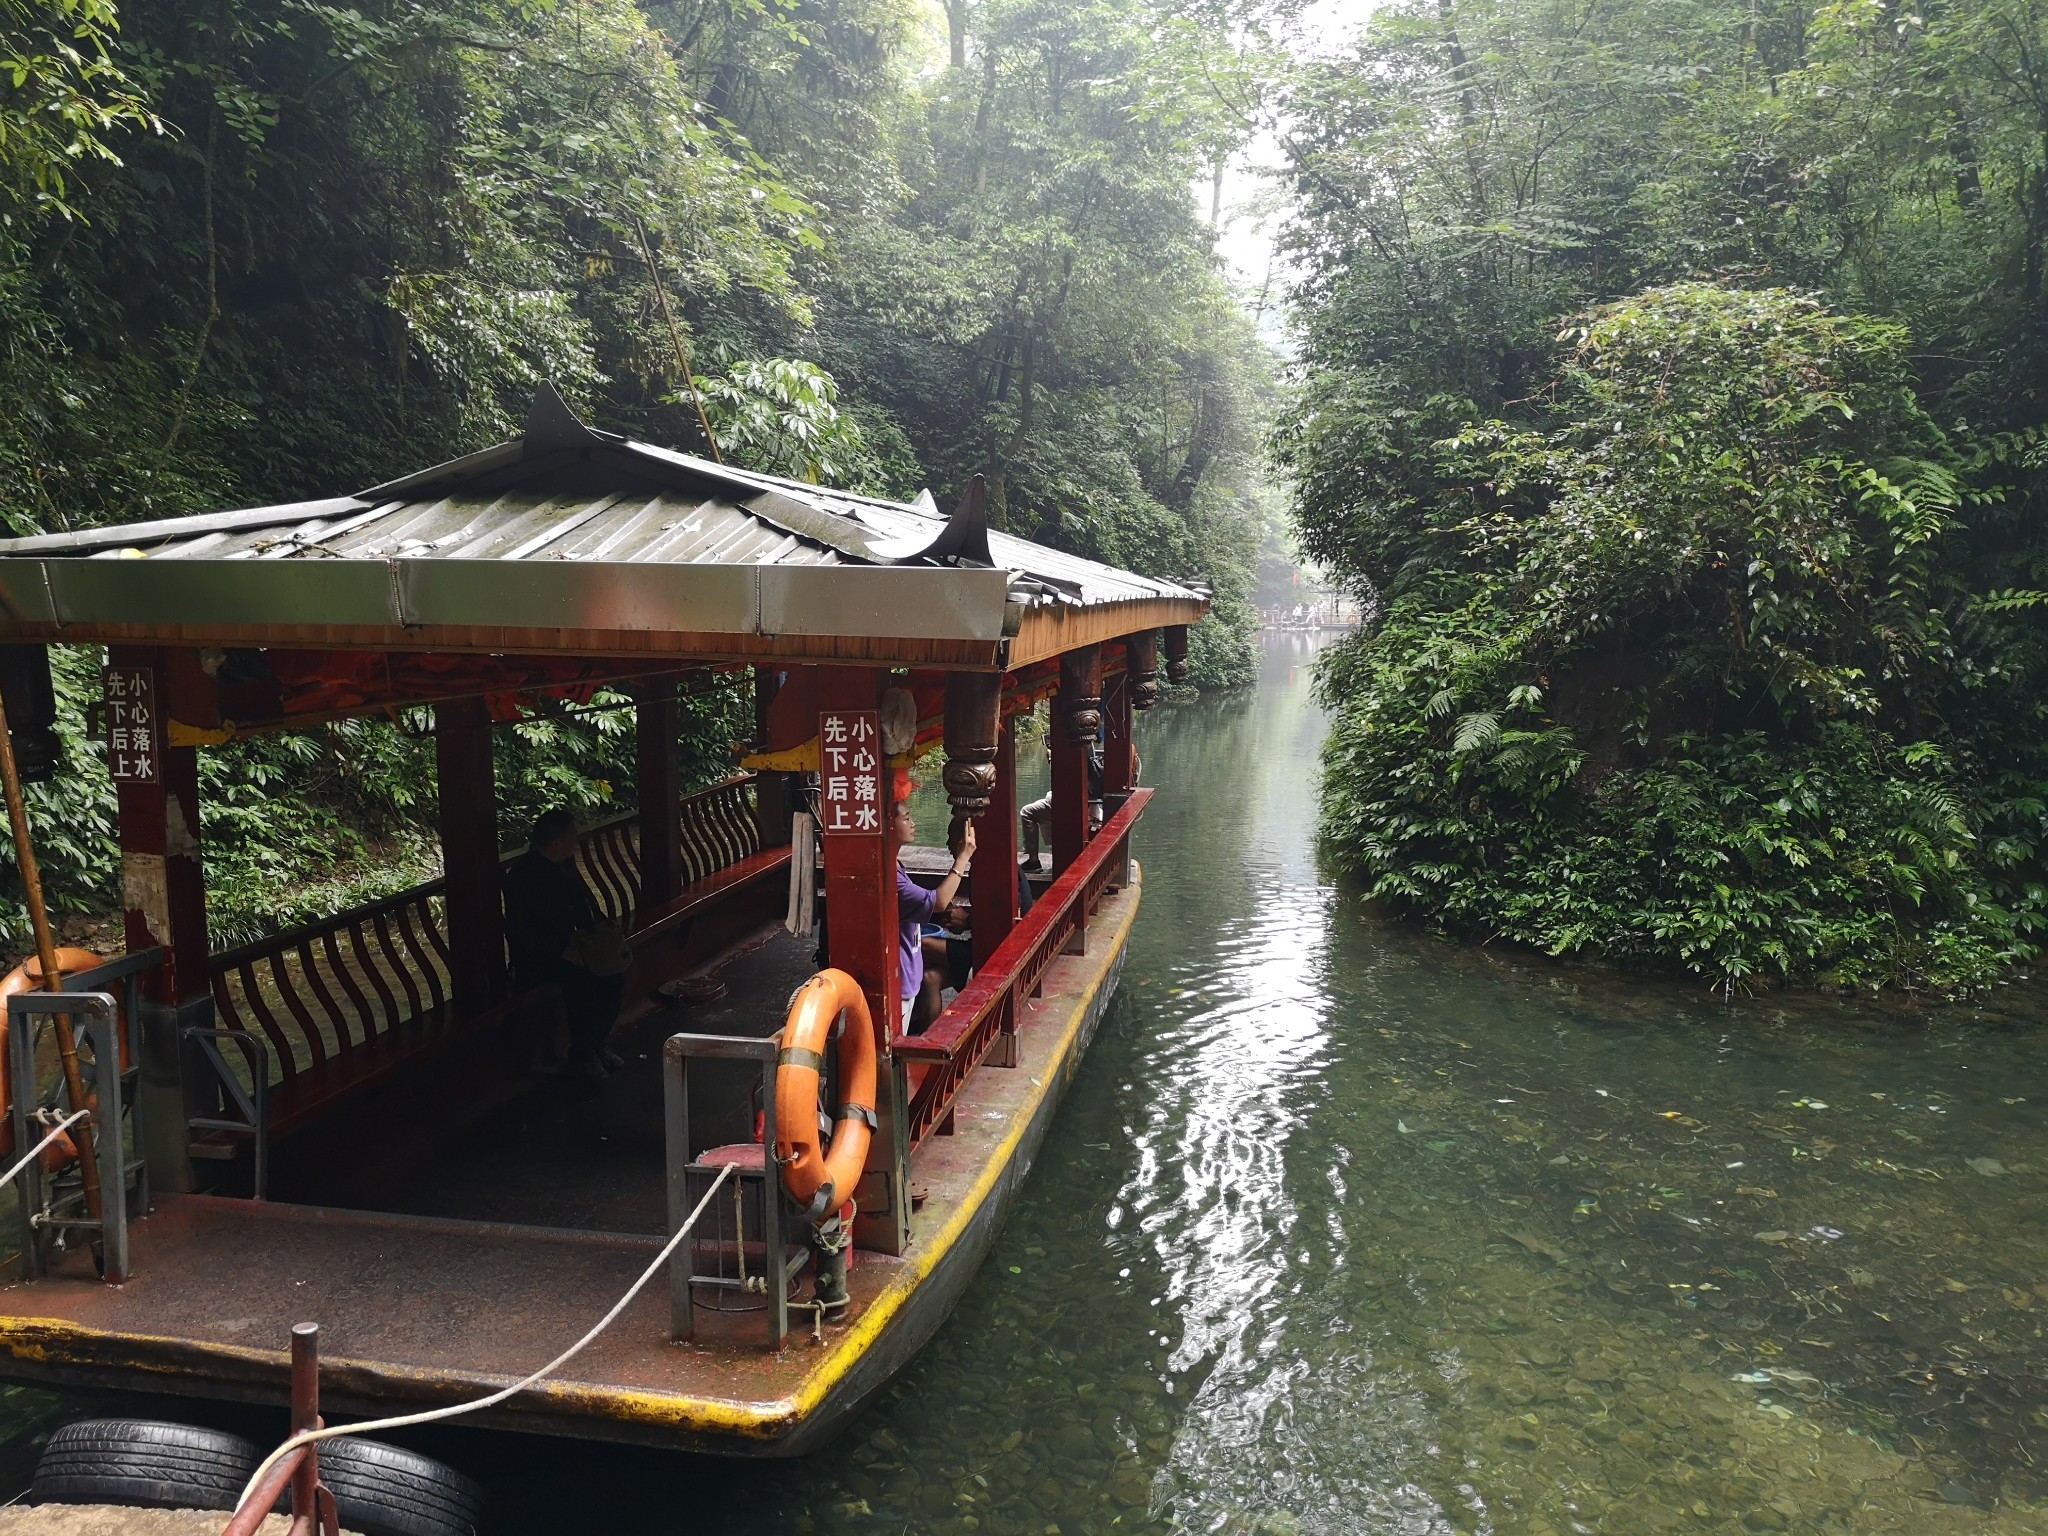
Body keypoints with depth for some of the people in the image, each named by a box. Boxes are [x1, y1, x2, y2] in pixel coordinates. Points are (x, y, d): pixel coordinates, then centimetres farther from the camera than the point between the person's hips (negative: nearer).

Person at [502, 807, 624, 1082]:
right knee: (578, 979, -31)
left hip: (567, 945, 7)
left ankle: (598, 1041, 1)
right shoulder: (521, 876, -21)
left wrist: (594, 928, -2)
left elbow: (582, 899, 17)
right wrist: (562, 951, -28)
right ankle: (582, 1055, -14)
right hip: (534, 957, -7)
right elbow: (519, 935, -22)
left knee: (612, 971, -15)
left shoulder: (564, 863, 2)